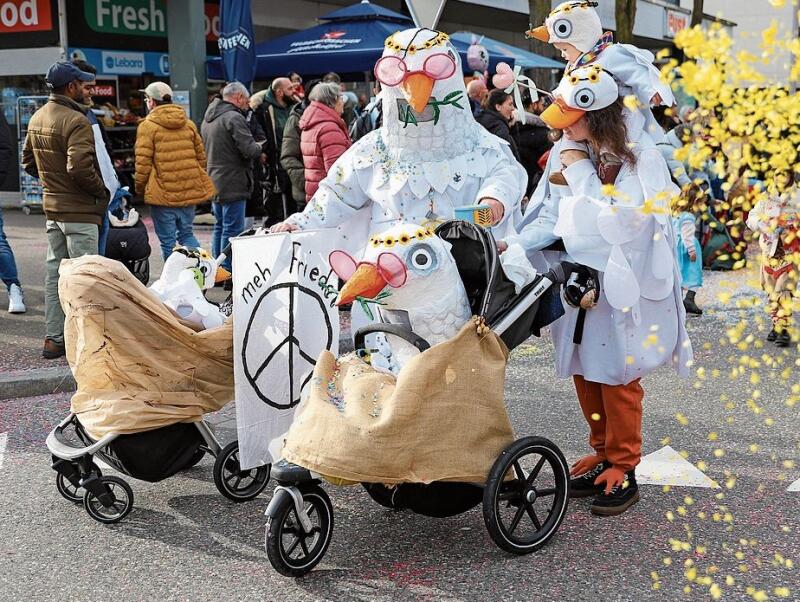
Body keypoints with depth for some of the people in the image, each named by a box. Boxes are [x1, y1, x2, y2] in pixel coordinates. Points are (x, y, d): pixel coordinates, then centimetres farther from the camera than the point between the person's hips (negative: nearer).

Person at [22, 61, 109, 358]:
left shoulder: (37, 118, 11)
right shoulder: (76, 121, -18)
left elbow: (28, 161, 18)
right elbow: (80, 167, -28)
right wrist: (101, 191, -13)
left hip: (52, 209, 9)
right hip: (79, 211, -9)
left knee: (55, 273, 14)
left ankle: (53, 339, 20)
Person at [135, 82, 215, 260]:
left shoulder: (147, 126, -6)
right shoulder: (188, 124, 11)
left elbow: (143, 162, -10)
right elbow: (201, 156, 14)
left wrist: (140, 187, 3)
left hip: (163, 193, -5)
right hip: (190, 191, 5)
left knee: (167, 240, 2)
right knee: (187, 234, 16)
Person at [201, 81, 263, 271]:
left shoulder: (208, 118, 15)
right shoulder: (234, 117, -15)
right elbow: (249, 150, -23)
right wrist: (259, 147, 0)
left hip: (214, 182, 9)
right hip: (233, 184, -9)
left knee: (220, 227, 17)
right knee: (232, 229, -5)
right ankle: (229, 272, -5)